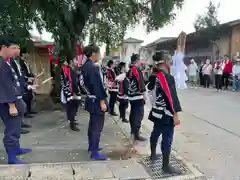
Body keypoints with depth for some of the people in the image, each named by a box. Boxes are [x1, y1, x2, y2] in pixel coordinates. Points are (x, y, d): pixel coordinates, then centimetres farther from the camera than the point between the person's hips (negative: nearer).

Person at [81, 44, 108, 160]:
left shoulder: (85, 66, 9)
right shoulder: (92, 67, -22)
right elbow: (97, 86, -24)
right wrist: (102, 101, -21)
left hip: (91, 99, 10)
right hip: (96, 101, -10)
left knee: (92, 124, 20)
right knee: (97, 126, -3)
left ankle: (91, 146, 34)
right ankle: (94, 152, 5)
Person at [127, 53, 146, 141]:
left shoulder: (129, 71, 11)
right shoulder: (137, 70, -16)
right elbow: (141, 83, -19)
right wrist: (144, 94, -12)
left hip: (131, 96, 9)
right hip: (138, 96, -9)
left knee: (133, 113, 20)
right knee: (139, 115, -7)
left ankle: (133, 130, 34)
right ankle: (136, 134, -7)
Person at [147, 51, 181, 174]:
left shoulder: (154, 75, 4)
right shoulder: (167, 77, -22)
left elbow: (150, 87, 21)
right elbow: (171, 97, -24)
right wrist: (176, 114, -21)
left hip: (157, 111, 9)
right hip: (166, 114, -9)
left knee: (156, 132, 24)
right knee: (167, 139, -1)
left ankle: (153, 155, 44)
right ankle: (166, 166, 9)